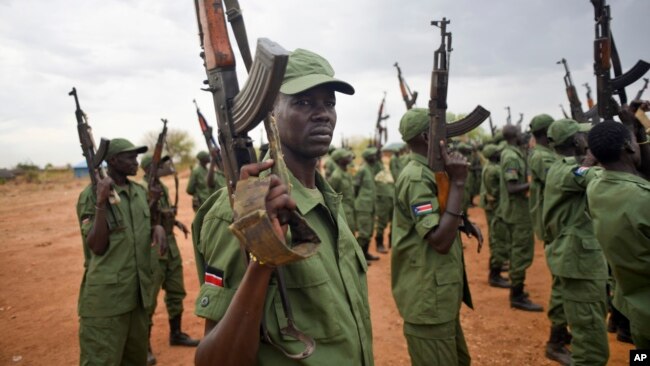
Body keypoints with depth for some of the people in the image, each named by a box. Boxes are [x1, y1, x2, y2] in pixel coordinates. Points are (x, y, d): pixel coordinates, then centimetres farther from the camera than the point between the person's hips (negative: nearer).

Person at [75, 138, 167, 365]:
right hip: (106, 295, -6)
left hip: (138, 291, 7)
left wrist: (158, 228, -4)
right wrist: (101, 202, -24)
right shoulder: (91, 195, -11)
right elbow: (97, 246, -16)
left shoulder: (140, 191, 8)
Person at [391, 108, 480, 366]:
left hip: (440, 295, 10)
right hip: (428, 298, -10)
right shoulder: (417, 178, -20)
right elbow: (440, 240, -28)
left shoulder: (428, 173, 12)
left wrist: (464, 224, 7)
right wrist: (458, 183, -25)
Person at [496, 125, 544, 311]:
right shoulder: (512, 157, -19)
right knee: (522, 252, -5)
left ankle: (516, 290, 27)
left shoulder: (510, 154, 12)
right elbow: (512, 188, -25)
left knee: (516, 250, 17)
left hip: (514, 210, 10)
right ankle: (517, 297, 2)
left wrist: (528, 181, 7)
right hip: (518, 211, -10)